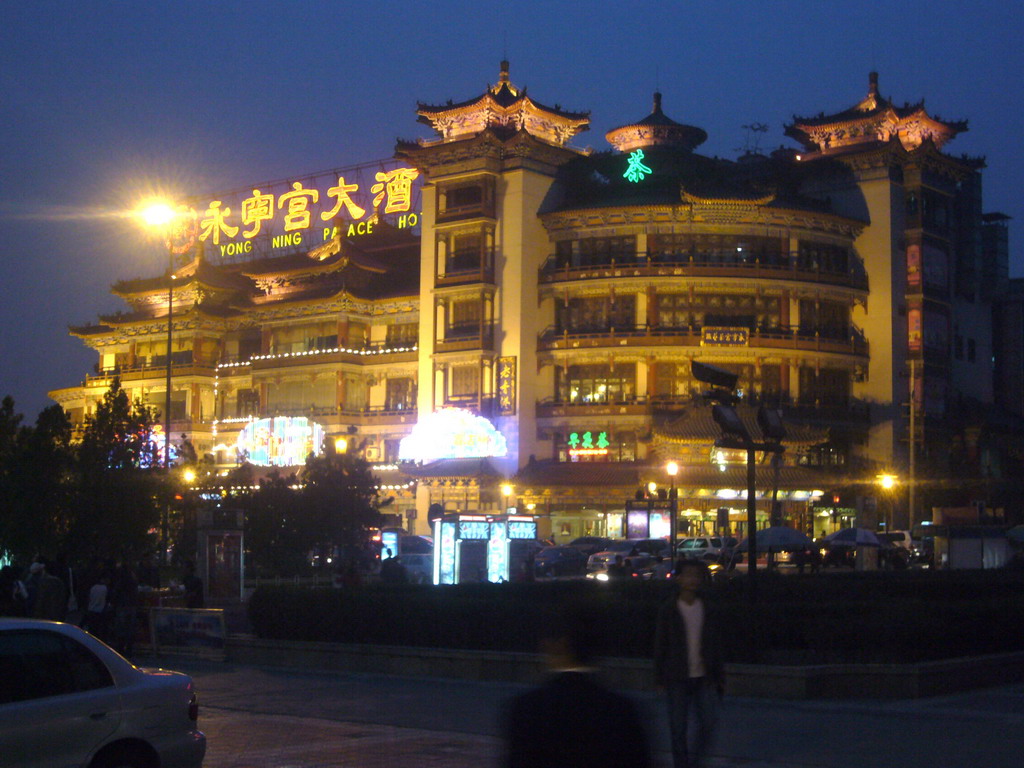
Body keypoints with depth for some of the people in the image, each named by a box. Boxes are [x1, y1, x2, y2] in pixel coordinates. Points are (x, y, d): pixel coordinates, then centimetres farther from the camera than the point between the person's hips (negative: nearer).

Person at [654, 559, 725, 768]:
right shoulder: (668, 610, -2)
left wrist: (719, 676, 7)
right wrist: (659, 677, -3)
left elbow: (715, 645, 10)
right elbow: (660, 644, 0)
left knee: (708, 722, 0)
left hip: (704, 678, 2)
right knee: (678, 727, 2)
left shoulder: (707, 610, 6)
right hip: (678, 679, -2)